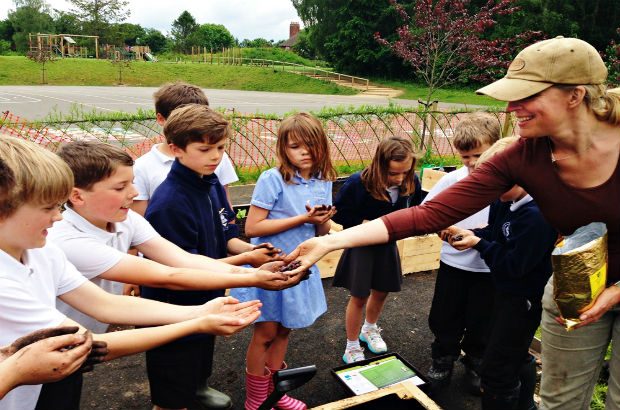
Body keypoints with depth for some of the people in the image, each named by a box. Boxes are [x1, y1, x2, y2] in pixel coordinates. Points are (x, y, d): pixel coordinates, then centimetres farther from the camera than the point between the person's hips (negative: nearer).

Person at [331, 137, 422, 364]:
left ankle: (369, 329, 50)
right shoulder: (358, 183, -29)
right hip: (361, 247, -5)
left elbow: (414, 208, 4)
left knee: (381, 292, 21)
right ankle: (352, 347, 27)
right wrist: (364, 224, -24)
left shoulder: (411, 182, -16)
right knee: (359, 297, 7)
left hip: (387, 246, 5)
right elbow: (338, 212, -17)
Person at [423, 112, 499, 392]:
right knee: (444, 319, 15)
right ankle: (442, 362, 39)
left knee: (480, 324, 17)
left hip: (489, 267, -1)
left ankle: (475, 365, 41)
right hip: (452, 264, 2)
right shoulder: (451, 180, -6)